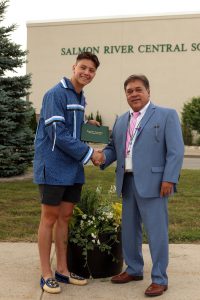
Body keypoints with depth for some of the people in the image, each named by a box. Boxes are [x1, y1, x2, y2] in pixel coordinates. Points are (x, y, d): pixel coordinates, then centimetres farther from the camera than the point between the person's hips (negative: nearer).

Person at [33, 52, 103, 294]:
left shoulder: (80, 98, 14)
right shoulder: (56, 94, -12)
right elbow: (57, 133, -18)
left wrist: (86, 125, 4)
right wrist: (88, 153, -14)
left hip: (73, 169, 8)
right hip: (53, 167, -8)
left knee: (65, 217, 11)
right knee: (50, 218, 0)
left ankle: (62, 270, 21)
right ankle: (46, 274, 10)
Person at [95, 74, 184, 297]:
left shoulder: (166, 115, -1)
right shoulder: (121, 121, 17)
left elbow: (176, 151, -7)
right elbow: (113, 147, 17)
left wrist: (169, 179, -15)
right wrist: (103, 157, -5)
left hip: (152, 183, -6)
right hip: (127, 182, 6)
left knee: (156, 231, -2)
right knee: (129, 229, 15)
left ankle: (159, 279, 11)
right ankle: (134, 270, 32)